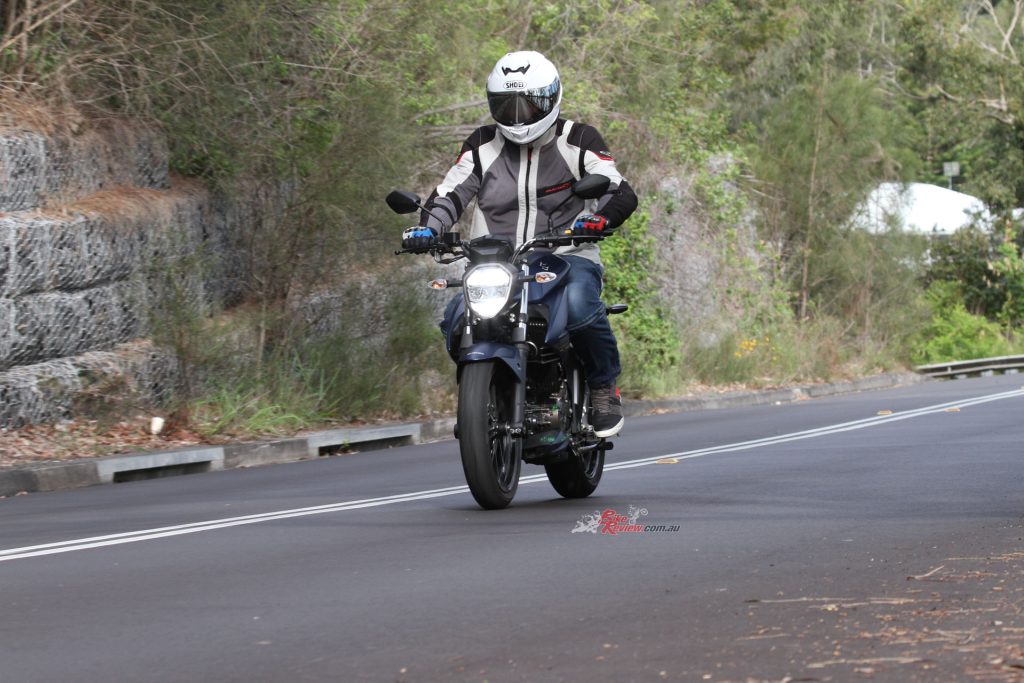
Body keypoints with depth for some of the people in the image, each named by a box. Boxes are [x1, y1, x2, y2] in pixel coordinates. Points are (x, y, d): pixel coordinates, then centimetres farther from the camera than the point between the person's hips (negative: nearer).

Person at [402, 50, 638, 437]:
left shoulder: (578, 141, 4)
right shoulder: (482, 145, 14)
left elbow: (622, 194, -5)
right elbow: (450, 193, 11)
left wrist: (599, 218, -27)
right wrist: (427, 228, -11)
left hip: (566, 256, -3)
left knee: (579, 306, -38)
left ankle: (604, 386, -12)